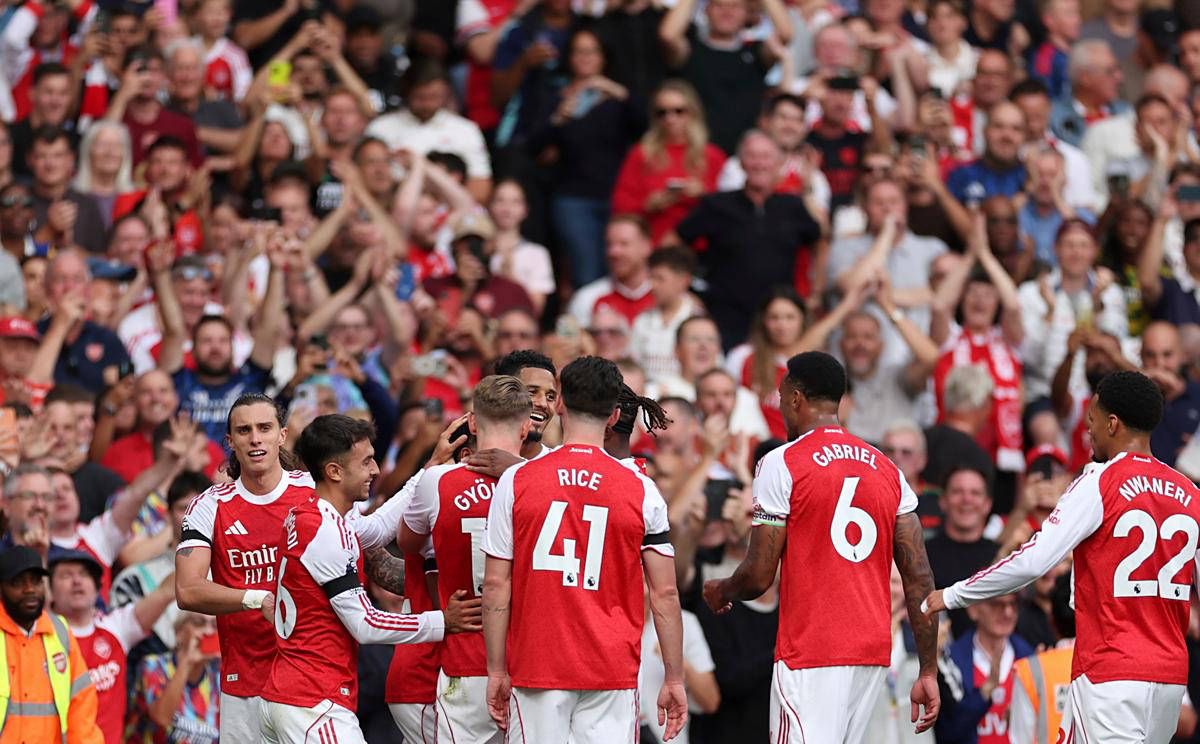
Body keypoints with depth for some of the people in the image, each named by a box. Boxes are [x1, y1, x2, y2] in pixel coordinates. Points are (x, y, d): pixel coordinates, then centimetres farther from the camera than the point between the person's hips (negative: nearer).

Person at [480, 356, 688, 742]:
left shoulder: (515, 482, 0)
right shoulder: (640, 489, 0)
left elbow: (496, 587, 0)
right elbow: (665, 594, 1)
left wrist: (497, 671, 6)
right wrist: (674, 680, 8)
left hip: (536, 667, 0)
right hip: (613, 672, 0)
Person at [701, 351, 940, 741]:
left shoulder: (782, 464, -5)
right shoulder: (887, 470, 12)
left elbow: (759, 577, -8)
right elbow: (920, 578, 7)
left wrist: (719, 592, 15)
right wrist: (928, 672, 9)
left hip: (810, 658, -7)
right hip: (873, 654, 7)